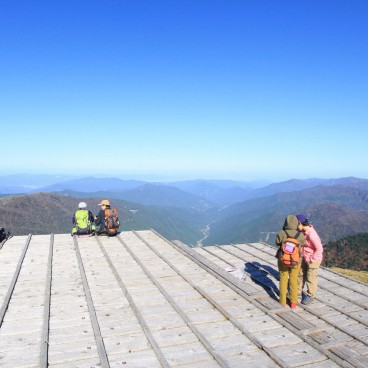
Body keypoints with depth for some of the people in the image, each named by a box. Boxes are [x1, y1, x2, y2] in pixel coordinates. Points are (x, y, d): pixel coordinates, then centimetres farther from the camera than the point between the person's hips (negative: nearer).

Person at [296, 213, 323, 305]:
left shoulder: (311, 235, -31)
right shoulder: (305, 230, -5)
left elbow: (319, 249, -28)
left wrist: (312, 259, -19)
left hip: (313, 259, -9)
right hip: (305, 258, 9)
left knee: (311, 278, 8)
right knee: (301, 274, 21)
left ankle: (310, 296, 26)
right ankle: (298, 290, 40)